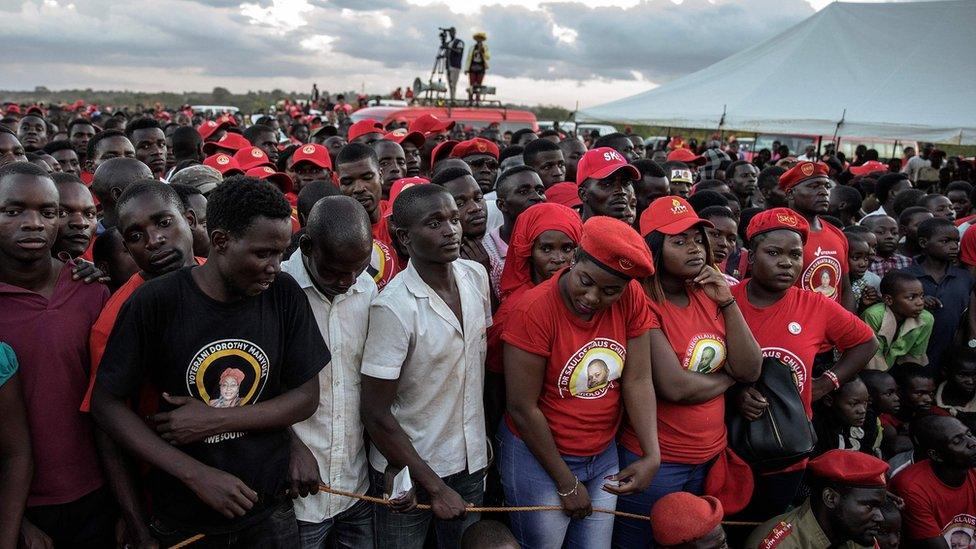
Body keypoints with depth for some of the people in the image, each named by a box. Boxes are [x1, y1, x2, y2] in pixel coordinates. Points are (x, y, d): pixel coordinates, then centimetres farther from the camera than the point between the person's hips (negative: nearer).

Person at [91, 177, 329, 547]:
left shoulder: (284, 295, -10)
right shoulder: (154, 303, -16)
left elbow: (306, 397, -6)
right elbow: (106, 404, -10)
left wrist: (214, 420, -17)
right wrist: (197, 474, -18)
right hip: (181, 516, -1)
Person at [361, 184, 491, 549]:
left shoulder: (476, 276, -6)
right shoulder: (394, 307, -23)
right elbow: (376, 415, -18)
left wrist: (487, 435, 7)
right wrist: (434, 485, -13)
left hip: (471, 461, 5)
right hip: (408, 468, -5)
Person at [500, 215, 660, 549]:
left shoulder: (631, 299, -10)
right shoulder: (535, 310, -24)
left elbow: (637, 380, -7)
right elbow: (522, 408, -19)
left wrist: (652, 455, -19)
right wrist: (566, 483, -12)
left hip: (604, 455, 5)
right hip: (538, 455, -4)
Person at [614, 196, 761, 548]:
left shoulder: (709, 296, 4)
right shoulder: (643, 303, -18)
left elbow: (751, 370, -3)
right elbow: (674, 387, -25)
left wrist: (727, 302, -11)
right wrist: (728, 377, -7)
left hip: (712, 454, 7)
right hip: (654, 460, -7)